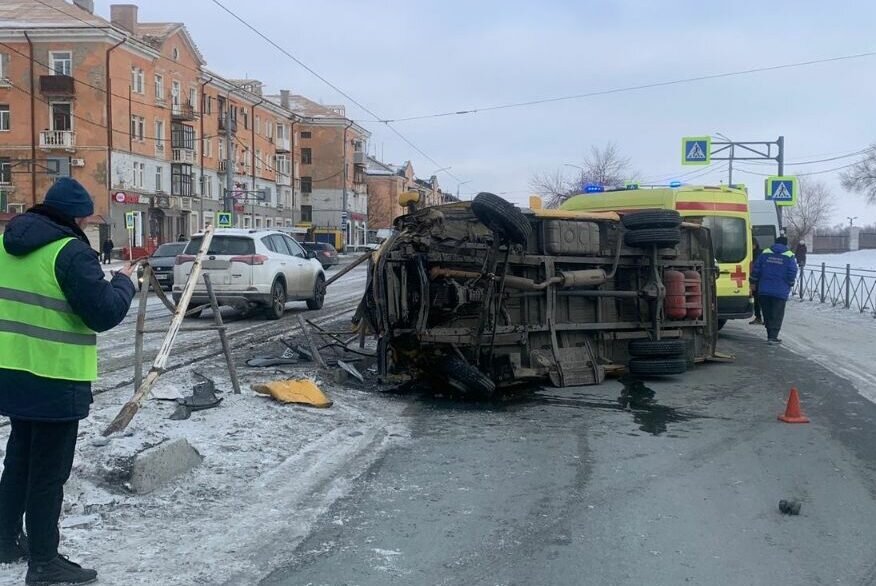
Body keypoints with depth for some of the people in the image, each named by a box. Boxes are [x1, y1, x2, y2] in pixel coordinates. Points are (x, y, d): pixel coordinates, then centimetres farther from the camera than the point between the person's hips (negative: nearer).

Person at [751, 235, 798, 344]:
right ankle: (773, 336, -7)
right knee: (777, 314, 1)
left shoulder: (765, 253, 4)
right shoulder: (789, 256, -2)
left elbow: (756, 270, 5)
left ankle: (770, 334, 19)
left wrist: (754, 282, 15)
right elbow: (792, 274, -5)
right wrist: (790, 285, 11)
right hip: (780, 291, -3)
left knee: (767, 314, 13)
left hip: (764, 290, 3)